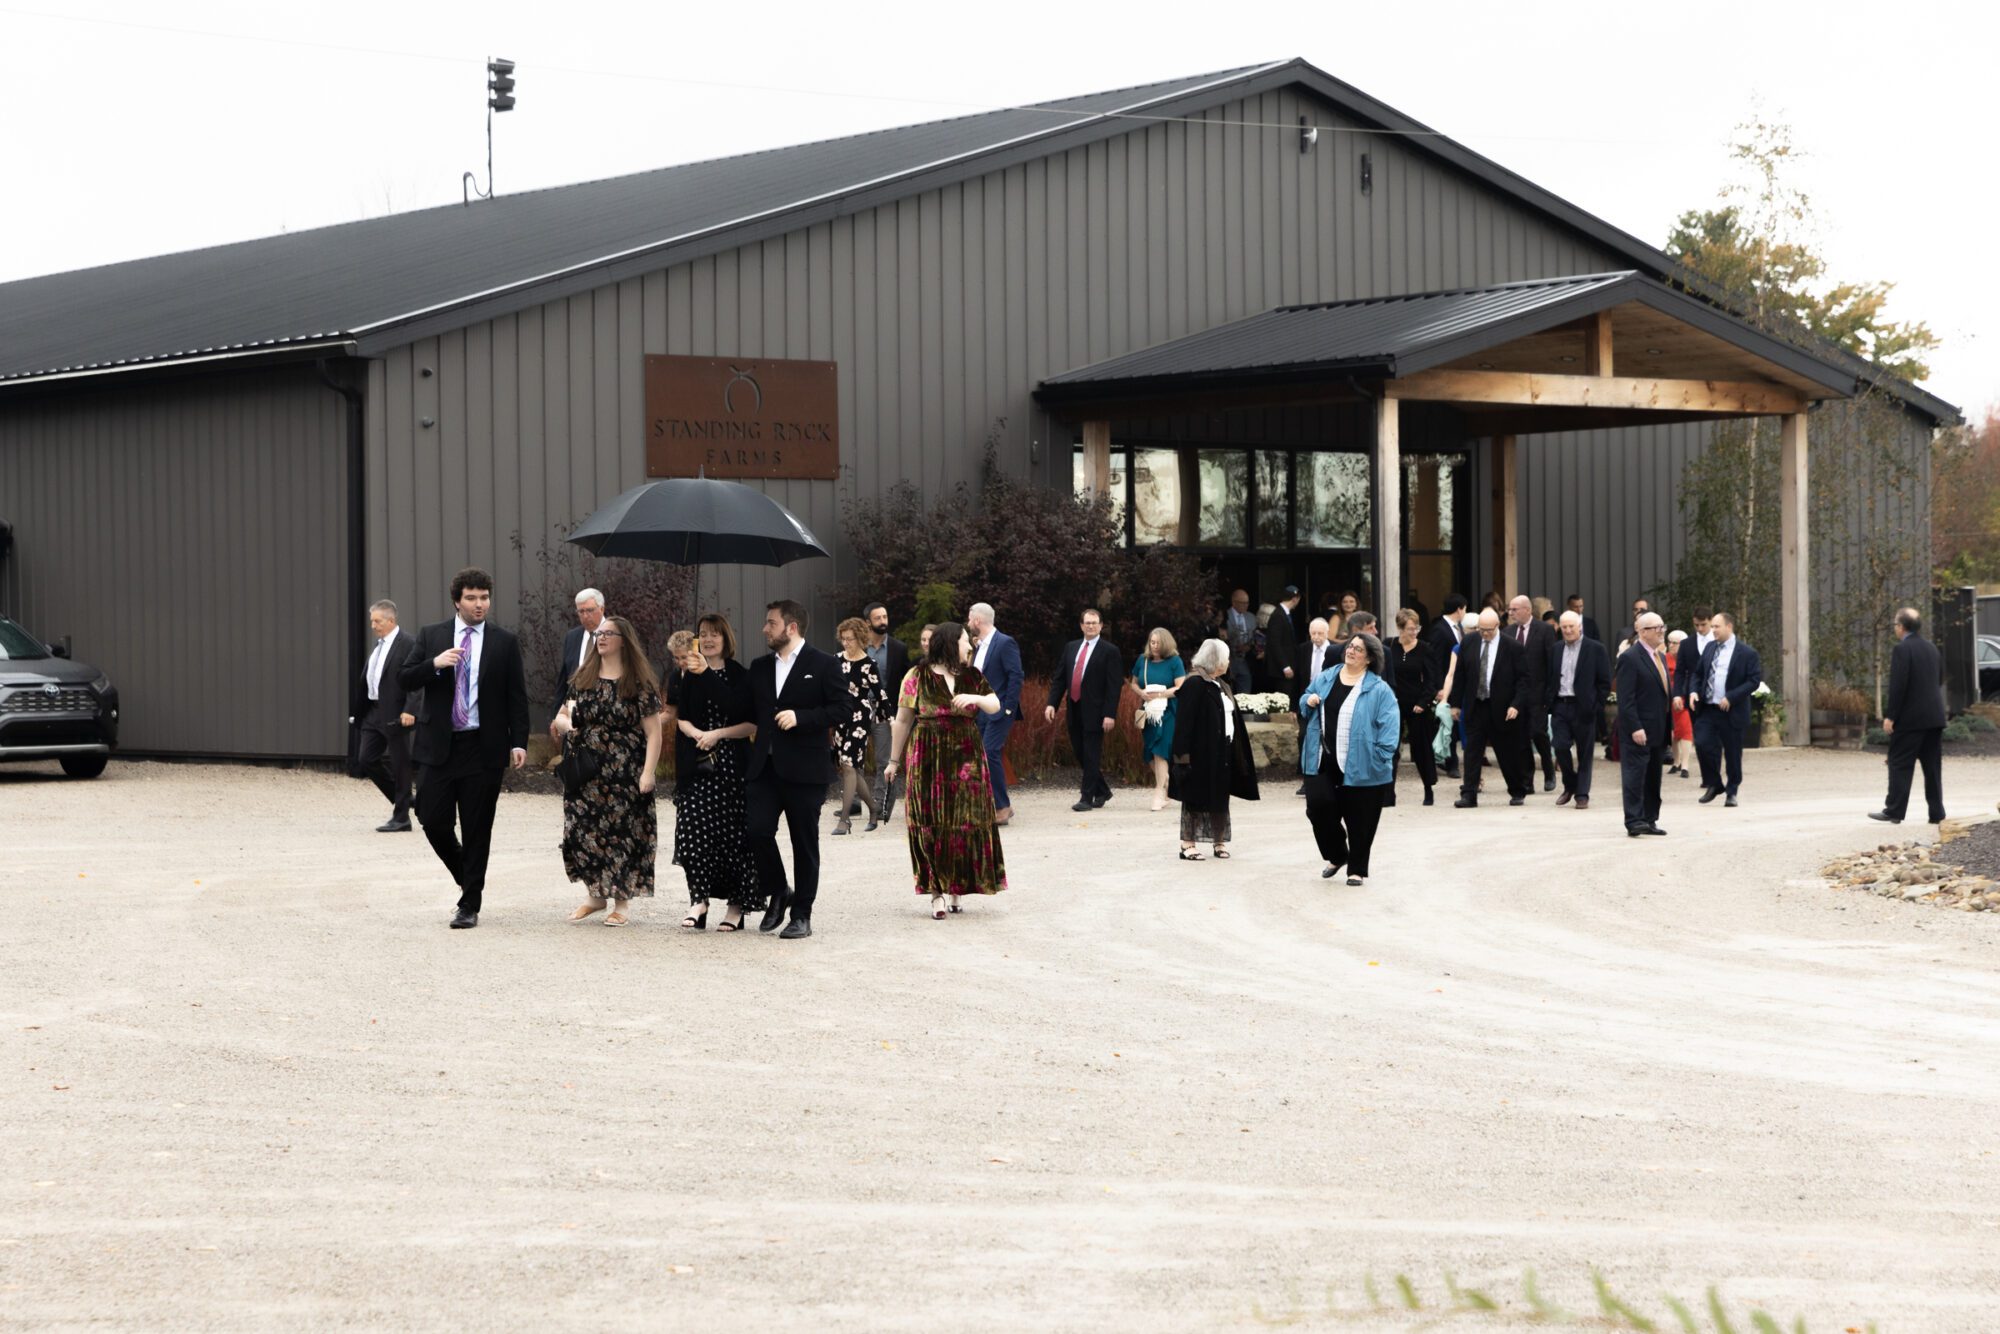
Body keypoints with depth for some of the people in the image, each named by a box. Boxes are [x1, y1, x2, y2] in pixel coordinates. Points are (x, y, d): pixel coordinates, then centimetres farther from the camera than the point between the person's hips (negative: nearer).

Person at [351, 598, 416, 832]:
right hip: (373, 713, 8)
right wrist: (356, 712, 12)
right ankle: (400, 799, 22)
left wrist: (409, 711, -26)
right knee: (366, 759, 7)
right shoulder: (377, 646, 14)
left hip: (395, 714, -8)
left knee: (399, 766, -1)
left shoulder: (408, 645, -11)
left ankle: (401, 818, 6)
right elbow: (366, 680, 16)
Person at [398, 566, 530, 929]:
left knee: (477, 829, 1)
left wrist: (518, 742, -6)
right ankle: (468, 879, 24)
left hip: (483, 749, -1)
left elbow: (516, 696, 4)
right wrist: (435, 664, -16)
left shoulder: (505, 643, 4)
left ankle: (469, 906, 9)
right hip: (439, 746, 1)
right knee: (433, 821, -3)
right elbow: (405, 680, 2)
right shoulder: (431, 637, 7)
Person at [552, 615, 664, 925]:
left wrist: (648, 772, -15)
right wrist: (565, 722, -3)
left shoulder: (639, 684, -4)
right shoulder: (583, 679, 11)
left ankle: (621, 902, 9)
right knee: (582, 831, 2)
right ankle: (595, 894, 18)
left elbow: (653, 732, -7)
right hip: (586, 772, 5)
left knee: (621, 833, -2)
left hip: (625, 776, -5)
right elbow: (562, 716, 21)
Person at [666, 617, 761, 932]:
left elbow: (752, 724, -2)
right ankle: (699, 898, -2)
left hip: (732, 764, -2)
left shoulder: (741, 676, 3)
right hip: (697, 764, 2)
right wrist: (698, 735, -13)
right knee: (693, 830, -10)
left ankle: (736, 904, 7)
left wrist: (717, 734, -13)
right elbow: (681, 719, 6)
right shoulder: (687, 676, 10)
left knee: (732, 834, -1)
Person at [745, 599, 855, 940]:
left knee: (804, 842, 2)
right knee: (756, 831, -8)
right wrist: (756, 735, 10)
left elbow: (844, 709, -9)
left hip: (804, 768, -5)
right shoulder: (760, 668, 15)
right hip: (764, 767, 5)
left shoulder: (822, 664, -3)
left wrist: (800, 717, -16)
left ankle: (801, 915, 10)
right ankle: (777, 894, 15)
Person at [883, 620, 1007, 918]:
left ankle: (955, 888, 8)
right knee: (932, 825, -5)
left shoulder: (972, 676, 11)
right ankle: (937, 893, -4)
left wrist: (976, 698, -13)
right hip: (929, 758, -4)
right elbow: (904, 720, 1)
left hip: (966, 758, 4)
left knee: (964, 822, 1)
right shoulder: (918, 676, -1)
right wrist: (895, 760, 1)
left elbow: (995, 707, 8)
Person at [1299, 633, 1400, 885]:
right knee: (1318, 806, -4)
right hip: (1323, 762, 4)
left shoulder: (1378, 689, -6)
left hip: (1359, 766, -4)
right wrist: (1308, 701, 1)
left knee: (1358, 819, 3)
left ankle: (1357, 869, 18)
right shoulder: (1324, 679, 11)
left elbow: (1388, 725, -11)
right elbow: (1305, 702, 25)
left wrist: (1381, 756, -19)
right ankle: (1336, 856, 19)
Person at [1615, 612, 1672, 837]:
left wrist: (1669, 727, 15)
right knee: (1635, 775, -7)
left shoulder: (1660, 656, 17)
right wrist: (1635, 728, -22)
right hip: (1638, 731, -8)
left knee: (1653, 777, 10)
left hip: (1658, 730, 8)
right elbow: (1626, 699, -16)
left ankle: (1650, 820, 15)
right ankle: (1634, 822, -8)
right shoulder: (1630, 658, -11)